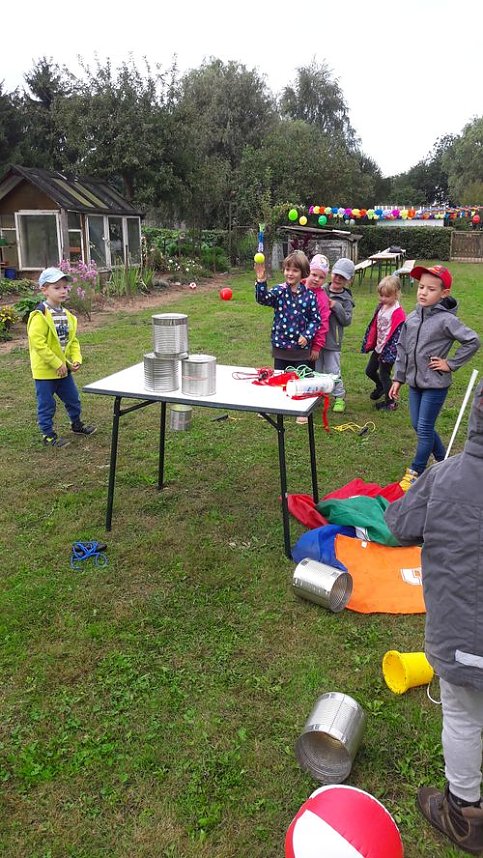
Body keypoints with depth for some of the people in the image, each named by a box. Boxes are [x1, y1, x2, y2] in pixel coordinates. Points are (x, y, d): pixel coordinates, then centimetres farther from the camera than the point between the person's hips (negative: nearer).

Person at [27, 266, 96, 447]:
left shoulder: (67, 315, 6)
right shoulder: (40, 316, -18)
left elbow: (73, 340, 12)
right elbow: (37, 343, -25)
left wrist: (76, 360, -3)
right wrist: (57, 364, -22)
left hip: (64, 369, 8)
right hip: (45, 370, -7)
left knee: (73, 399, 20)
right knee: (46, 404, 5)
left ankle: (76, 425, 41)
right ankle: (48, 436, 18)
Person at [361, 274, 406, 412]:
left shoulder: (398, 313, -21)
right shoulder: (381, 307, 4)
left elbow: (397, 334, -22)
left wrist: (387, 352, -22)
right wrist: (370, 343, 11)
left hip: (389, 350, -8)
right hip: (378, 347, 8)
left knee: (384, 374, 2)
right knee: (369, 371, 20)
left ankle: (390, 402, 19)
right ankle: (380, 387, 49)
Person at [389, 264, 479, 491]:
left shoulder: (446, 319, -16)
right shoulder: (412, 318, 2)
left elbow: (472, 341, -15)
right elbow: (403, 349, 9)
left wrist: (451, 363, -12)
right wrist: (398, 378, 9)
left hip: (435, 385, -7)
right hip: (415, 382, 7)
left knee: (424, 429, -1)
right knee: (418, 426, 14)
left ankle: (416, 472, 14)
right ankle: (444, 462, 34)